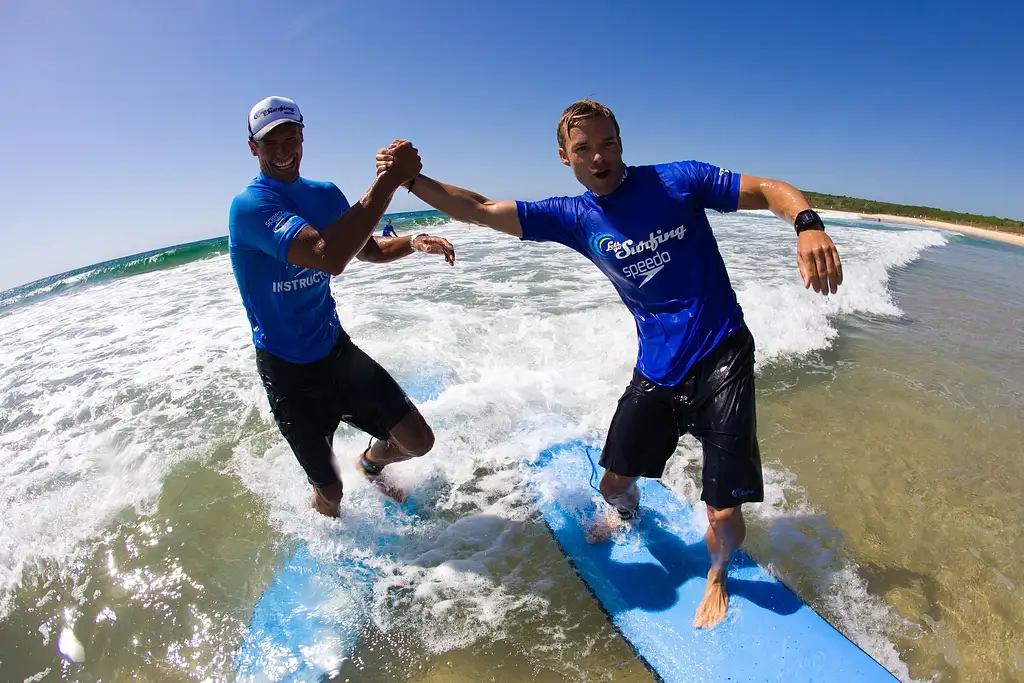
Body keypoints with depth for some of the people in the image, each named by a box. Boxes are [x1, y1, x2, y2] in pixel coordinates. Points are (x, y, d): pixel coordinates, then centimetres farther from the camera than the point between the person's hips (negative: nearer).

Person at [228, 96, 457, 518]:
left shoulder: (326, 195, 2)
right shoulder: (249, 206, -21)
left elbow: (369, 250, 16)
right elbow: (330, 257, -39)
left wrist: (414, 242, -6)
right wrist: (389, 179, -37)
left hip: (337, 349, 6)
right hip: (287, 370, -5)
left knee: (418, 442, 6)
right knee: (330, 494, 9)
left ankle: (370, 464, 41)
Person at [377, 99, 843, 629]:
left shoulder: (678, 181, -6)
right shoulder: (574, 217, 2)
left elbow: (771, 190, -5)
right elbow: (479, 210, 1)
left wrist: (808, 224, -26)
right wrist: (411, 179, -8)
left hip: (721, 359, -3)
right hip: (655, 370, 4)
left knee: (724, 515, -7)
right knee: (614, 484, 14)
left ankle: (717, 577, 30)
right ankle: (627, 516, 54)